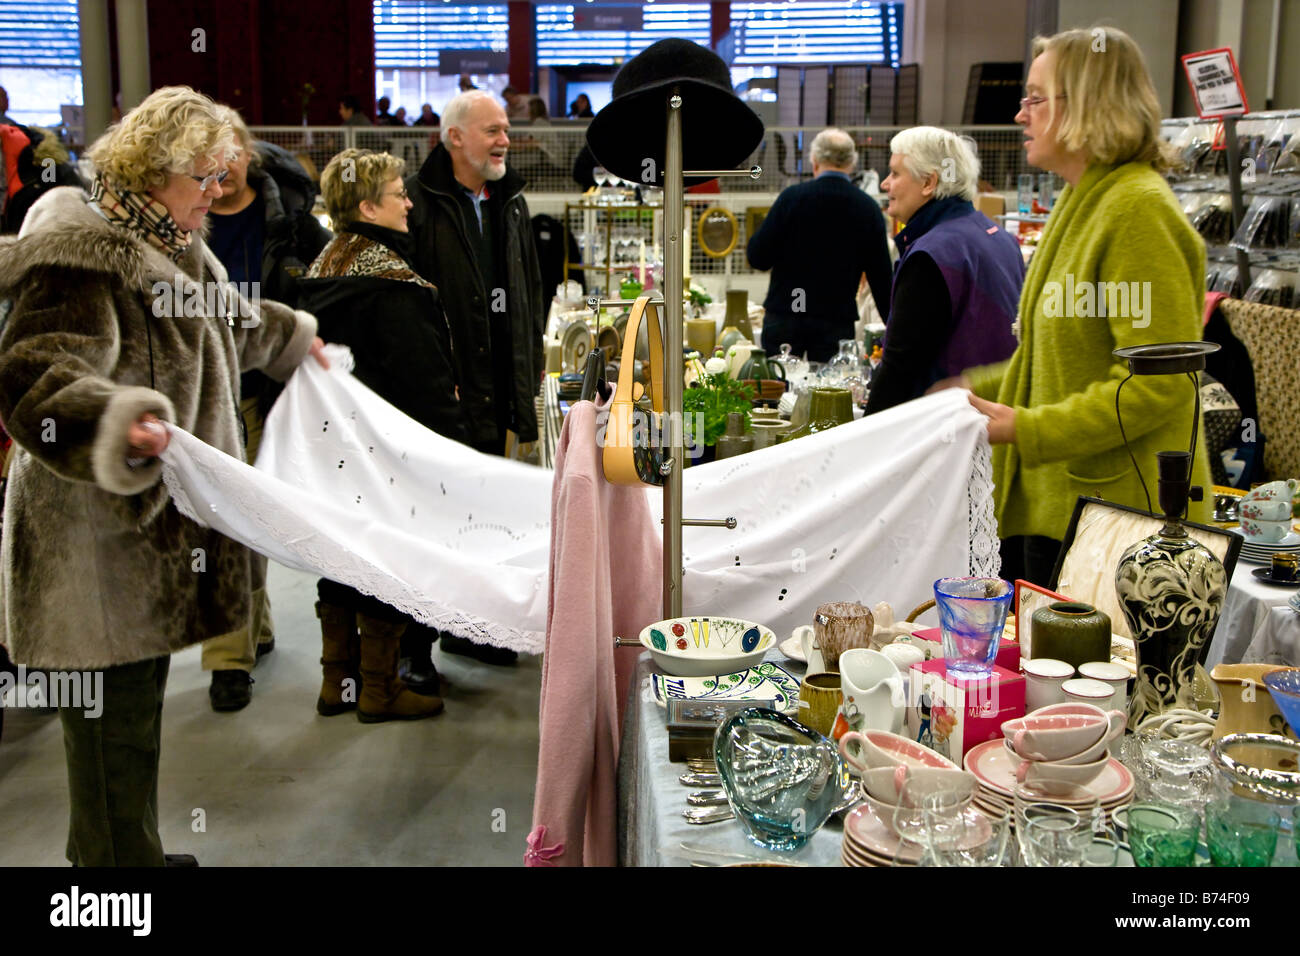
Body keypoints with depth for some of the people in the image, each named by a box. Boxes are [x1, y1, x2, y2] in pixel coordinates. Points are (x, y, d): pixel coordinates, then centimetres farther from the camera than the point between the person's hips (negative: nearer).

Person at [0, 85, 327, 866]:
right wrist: (115, 423, -47)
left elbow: (220, 324, 38)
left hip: (156, 522, 10)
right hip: (102, 543, -10)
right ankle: (118, 856, 10)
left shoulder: (168, 244, 17)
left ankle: (125, 850, 31)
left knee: (137, 703, 18)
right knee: (116, 715, -2)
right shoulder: (82, 257, -17)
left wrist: (292, 335, 52)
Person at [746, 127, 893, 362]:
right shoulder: (869, 208, 0)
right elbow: (880, 275, 4)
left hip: (784, 318, -1)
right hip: (837, 323, 1)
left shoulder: (792, 196, -7)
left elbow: (758, 258, -7)